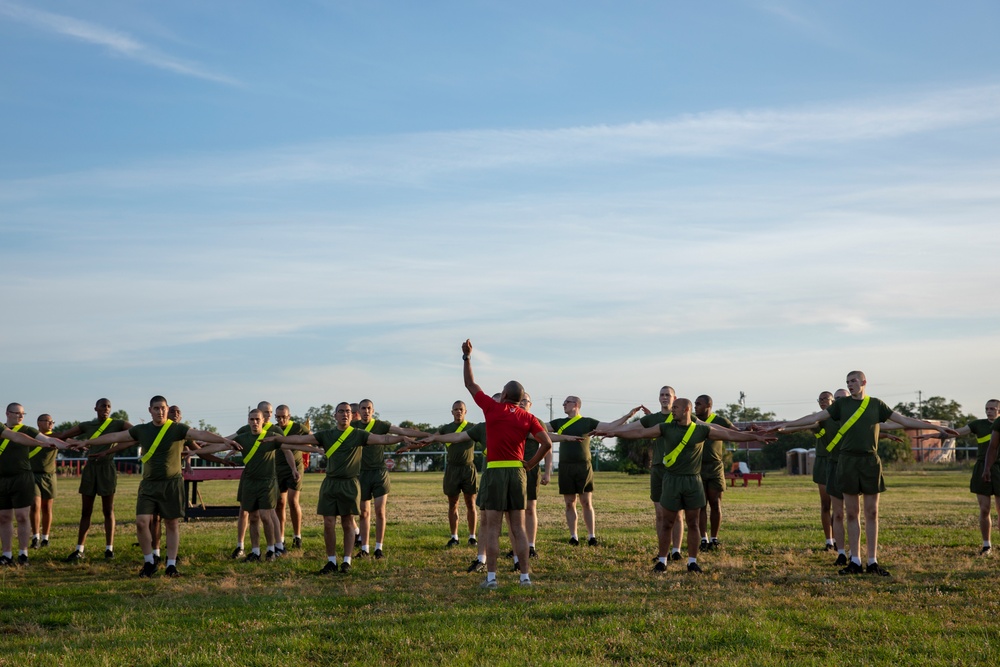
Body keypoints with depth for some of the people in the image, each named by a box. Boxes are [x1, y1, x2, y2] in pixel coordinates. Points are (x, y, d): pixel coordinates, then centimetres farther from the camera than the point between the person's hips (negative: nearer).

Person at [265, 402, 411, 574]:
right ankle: (331, 561, 10)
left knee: (348, 523, 2)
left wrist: (401, 438, -27)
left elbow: (382, 439, -11)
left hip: (350, 484, -2)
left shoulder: (358, 434, 0)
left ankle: (347, 561, 9)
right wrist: (277, 438, 3)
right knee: (328, 523, 1)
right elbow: (300, 439, 7)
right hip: (330, 483, 2)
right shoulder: (326, 435, 8)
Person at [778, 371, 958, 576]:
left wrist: (936, 427, 5)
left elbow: (904, 420, 8)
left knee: (872, 513, 2)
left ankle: (873, 562, 8)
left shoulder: (876, 405, 7)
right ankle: (855, 561, 9)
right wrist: (787, 424, -3)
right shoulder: (842, 404, 6)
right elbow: (815, 417, 3)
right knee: (852, 513, 3)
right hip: (848, 461, 0)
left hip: (870, 461, 0)